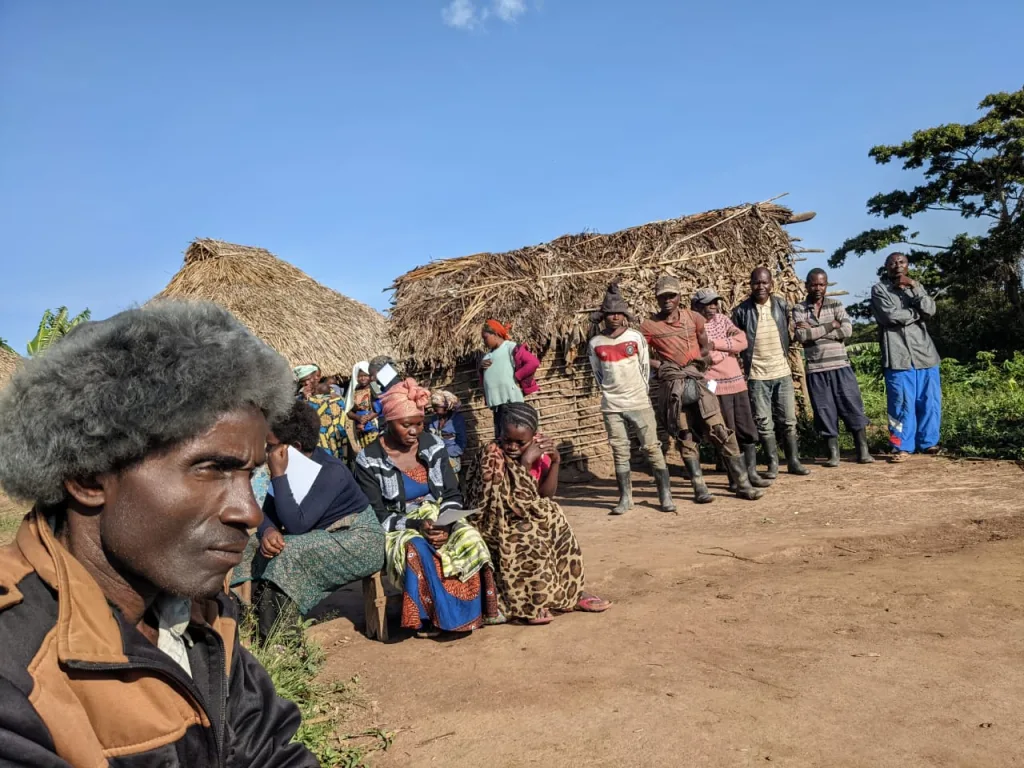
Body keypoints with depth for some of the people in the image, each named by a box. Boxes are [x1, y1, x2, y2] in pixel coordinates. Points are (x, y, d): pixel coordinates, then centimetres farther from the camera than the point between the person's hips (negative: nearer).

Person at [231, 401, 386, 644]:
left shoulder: (331, 472, -26)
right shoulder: (294, 466, -4)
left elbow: (296, 523, -33)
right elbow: (268, 510, -3)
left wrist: (278, 474, -31)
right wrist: (268, 530, -26)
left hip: (360, 542, -8)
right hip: (325, 535, 8)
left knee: (286, 553, -28)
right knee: (258, 545, -5)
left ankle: (274, 639, -16)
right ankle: (250, 621, 1)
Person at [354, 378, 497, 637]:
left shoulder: (433, 445, 1)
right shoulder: (369, 461, -10)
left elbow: (453, 495, 2)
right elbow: (376, 517, -10)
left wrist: (446, 524, -19)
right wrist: (416, 525, -24)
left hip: (440, 522, 3)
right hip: (398, 531, -3)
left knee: (471, 540, -28)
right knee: (418, 551, -36)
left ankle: (471, 611, -11)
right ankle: (436, 617, -16)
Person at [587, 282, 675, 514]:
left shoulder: (636, 337, -1)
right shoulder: (595, 344, 0)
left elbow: (645, 367, 8)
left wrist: (642, 391, 9)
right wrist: (610, 392, 9)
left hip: (640, 403, -1)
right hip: (612, 407, 1)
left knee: (653, 448, 1)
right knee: (620, 452, 4)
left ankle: (666, 496, 7)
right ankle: (625, 499, 13)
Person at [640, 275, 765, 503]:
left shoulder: (693, 318, 8)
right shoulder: (649, 326, 0)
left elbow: (705, 346, 17)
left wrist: (702, 358, -1)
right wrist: (661, 366, -10)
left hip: (697, 380, 2)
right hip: (672, 386, -2)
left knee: (721, 432, -2)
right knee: (686, 438, 3)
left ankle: (743, 484, 4)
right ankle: (700, 488, 11)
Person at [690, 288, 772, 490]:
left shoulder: (722, 320, 13)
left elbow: (742, 342, -1)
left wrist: (716, 344, -10)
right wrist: (729, 347, -4)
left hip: (737, 382, 6)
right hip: (715, 386, -6)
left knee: (748, 431, 9)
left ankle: (751, 473, 19)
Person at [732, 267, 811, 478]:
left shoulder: (782, 305, 3)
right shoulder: (741, 311, -5)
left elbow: (787, 333, 14)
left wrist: (785, 356, 10)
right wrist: (745, 363, -2)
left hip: (782, 372, 2)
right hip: (756, 375, -2)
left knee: (788, 420, 8)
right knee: (764, 422, 3)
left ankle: (794, 462, 18)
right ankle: (772, 464, 14)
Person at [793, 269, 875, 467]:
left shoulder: (836, 305, 6)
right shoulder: (799, 309, 3)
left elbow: (847, 331, -9)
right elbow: (801, 336, -13)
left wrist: (814, 330, -12)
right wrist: (831, 325, -11)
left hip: (841, 366, 1)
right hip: (815, 370, -1)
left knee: (853, 407, 2)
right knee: (825, 412, 4)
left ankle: (863, 451, 12)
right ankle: (833, 454, 14)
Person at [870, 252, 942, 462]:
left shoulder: (915, 286, 18)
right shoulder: (879, 289, 2)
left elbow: (930, 310, 0)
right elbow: (891, 315, -13)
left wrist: (914, 286, -8)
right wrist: (916, 313, -1)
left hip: (924, 351, 5)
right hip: (898, 354, -5)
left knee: (930, 400, 6)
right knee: (901, 402, -4)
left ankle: (929, 442, 18)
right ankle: (903, 446, 3)